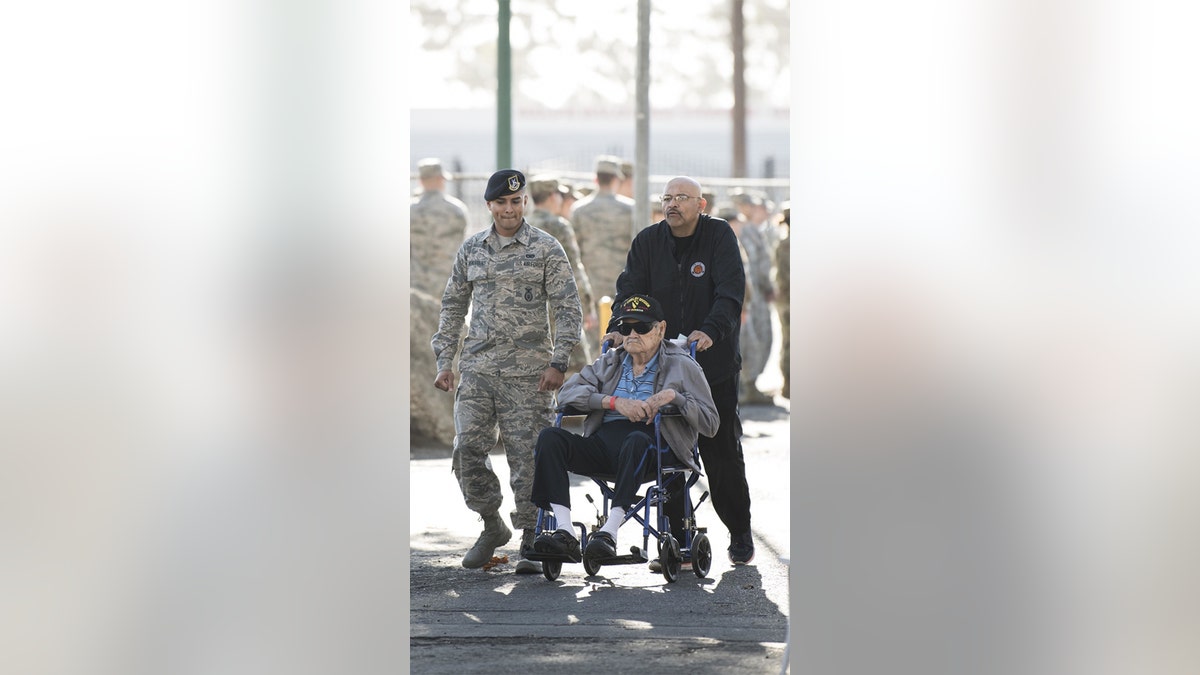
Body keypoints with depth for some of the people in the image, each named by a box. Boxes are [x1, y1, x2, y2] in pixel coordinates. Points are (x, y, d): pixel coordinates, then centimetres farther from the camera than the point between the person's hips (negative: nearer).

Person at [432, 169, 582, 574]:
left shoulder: (546, 249, 0)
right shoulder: (471, 250, 13)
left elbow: (568, 309, -2)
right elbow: (453, 306, 19)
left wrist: (558, 363, -10)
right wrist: (445, 361, 12)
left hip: (527, 370, -4)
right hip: (477, 367, 4)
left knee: (527, 455, -5)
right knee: (467, 450, -3)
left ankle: (531, 541, 3)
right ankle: (492, 526, 16)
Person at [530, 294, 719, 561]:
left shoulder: (682, 366, 16)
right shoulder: (609, 363, 27)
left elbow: (710, 423, 7)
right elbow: (567, 392, 10)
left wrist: (674, 396, -10)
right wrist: (615, 402, -5)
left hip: (651, 444, -4)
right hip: (603, 442, 4)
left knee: (635, 441, -41)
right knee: (550, 437, -24)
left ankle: (609, 532, -46)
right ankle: (564, 532, -36)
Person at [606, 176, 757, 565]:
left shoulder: (719, 236, -4)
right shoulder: (648, 242, 5)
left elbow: (730, 292, -14)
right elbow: (631, 289, -1)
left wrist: (712, 332, -30)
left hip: (715, 365, -2)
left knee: (723, 453, 3)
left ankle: (740, 535, 17)